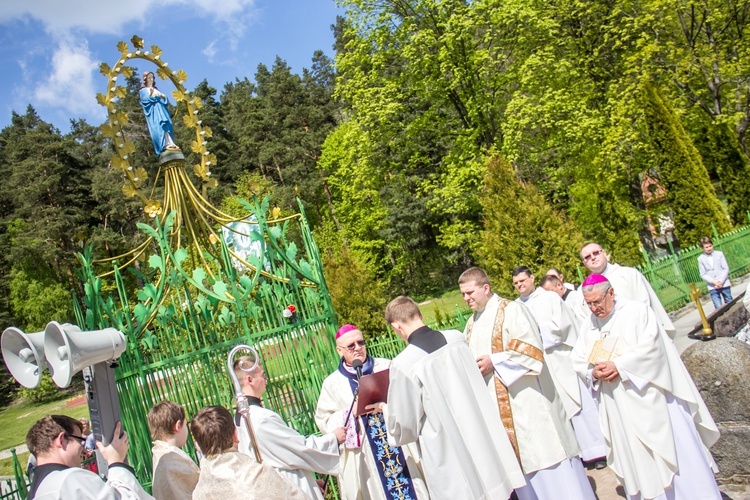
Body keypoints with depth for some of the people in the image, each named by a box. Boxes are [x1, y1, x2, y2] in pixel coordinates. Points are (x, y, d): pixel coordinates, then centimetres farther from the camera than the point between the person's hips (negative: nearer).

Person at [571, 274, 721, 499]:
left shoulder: (637, 311, -6)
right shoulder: (589, 326, 10)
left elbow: (650, 345, -17)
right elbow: (577, 360, 8)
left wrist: (618, 366, -23)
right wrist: (593, 372, -13)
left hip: (650, 396, -4)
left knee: (670, 452, 3)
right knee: (636, 457, 10)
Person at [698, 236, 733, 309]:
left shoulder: (719, 254, 2)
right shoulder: (701, 259, 0)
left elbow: (726, 269, 1)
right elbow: (703, 274, 0)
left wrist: (721, 281, -12)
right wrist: (713, 282, -14)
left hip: (724, 284, 1)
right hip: (713, 287, -1)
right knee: (719, 308, -7)